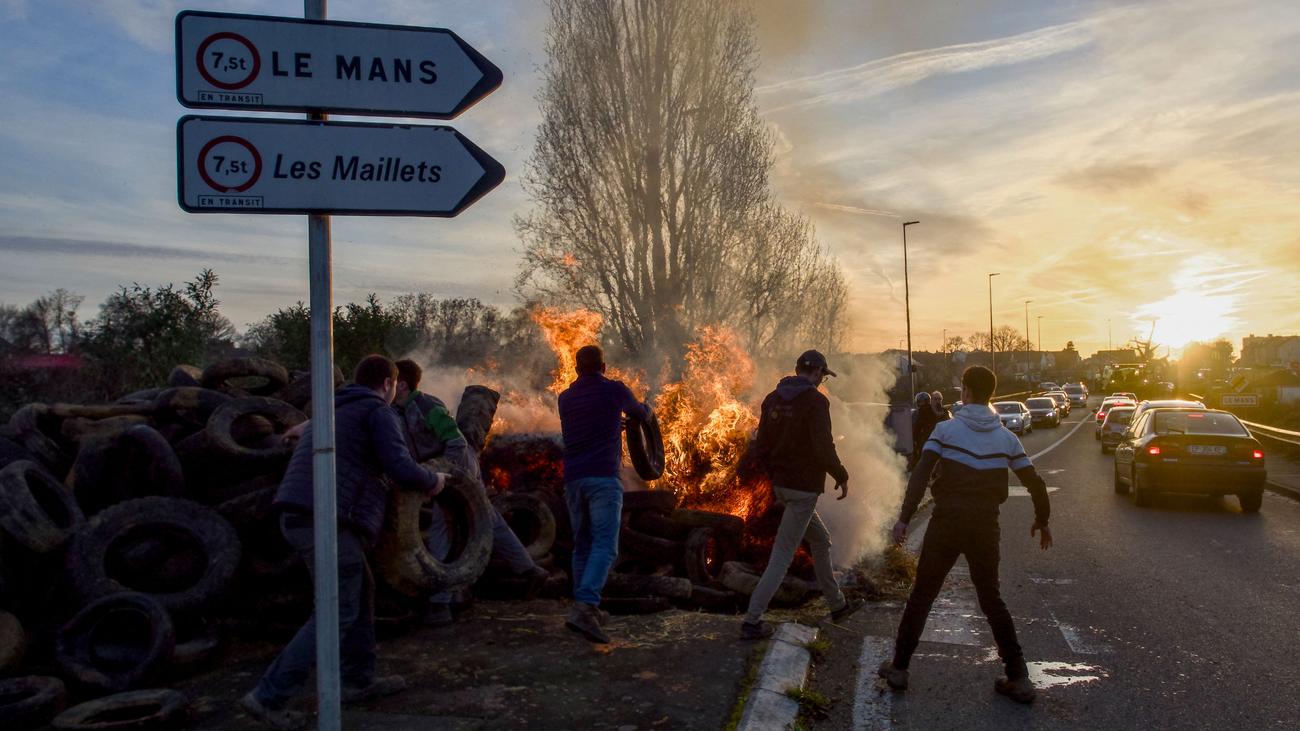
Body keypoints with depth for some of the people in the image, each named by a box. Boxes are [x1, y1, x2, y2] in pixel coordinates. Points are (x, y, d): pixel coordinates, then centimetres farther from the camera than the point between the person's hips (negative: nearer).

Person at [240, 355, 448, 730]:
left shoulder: (333, 410, 26)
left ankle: (358, 680, 26)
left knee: (361, 591, 19)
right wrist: (433, 481, 7)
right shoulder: (378, 412, -1)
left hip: (299, 517, 9)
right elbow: (402, 469, -13)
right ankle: (269, 696, -7)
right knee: (338, 612, -4)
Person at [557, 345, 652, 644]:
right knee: (604, 546, -11)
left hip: (573, 478, 5)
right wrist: (646, 408, 46)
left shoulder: (565, 398, 14)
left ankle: (588, 608, 19)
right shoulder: (615, 389, 2)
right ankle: (583, 608, -26)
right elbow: (641, 413, 21)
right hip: (604, 477, -5)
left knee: (582, 546, 15)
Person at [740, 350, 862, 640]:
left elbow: (761, 445, 11)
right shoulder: (815, 401, -14)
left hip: (781, 484, 8)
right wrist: (841, 477, -5)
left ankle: (837, 604, 34)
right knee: (783, 555, -5)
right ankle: (752, 621, -4)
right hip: (804, 488, -8)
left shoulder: (773, 398, 7)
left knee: (821, 540, 23)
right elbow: (823, 447, -20)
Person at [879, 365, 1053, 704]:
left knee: (921, 596, 9)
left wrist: (904, 518, -16)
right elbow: (1035, 483, 5)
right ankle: (1018, 678, 13)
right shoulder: (1006, 437, 4)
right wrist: (1042, 521, 21)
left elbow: (920, 475, -15)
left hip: (947, 523, -2)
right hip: (986, 526, 3)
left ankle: (899, 668, 14)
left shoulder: (947, 429, -5)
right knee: (991, 600, 17)